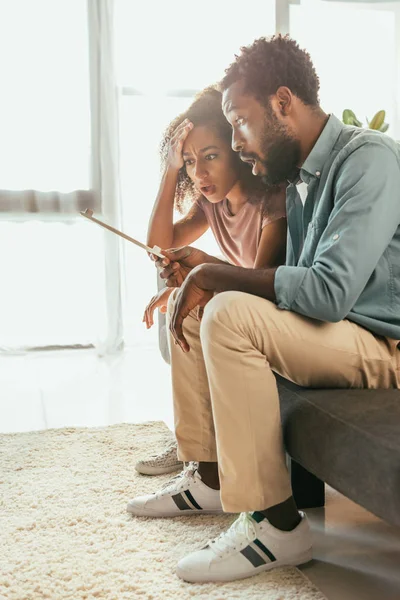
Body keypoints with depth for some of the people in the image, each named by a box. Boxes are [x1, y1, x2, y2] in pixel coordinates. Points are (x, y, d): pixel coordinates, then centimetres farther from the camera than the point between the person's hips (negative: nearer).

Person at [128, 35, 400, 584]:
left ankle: (276, 523, -20)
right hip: (329, 331, 9)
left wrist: (213, 276, -20)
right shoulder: (300, 177, 10)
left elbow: (329, 290, -30)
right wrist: (200, 273, 1)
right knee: (191, 306, 8)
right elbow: (295, 288, 12)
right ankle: (210, 476, 12)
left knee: (230, 315, -28)